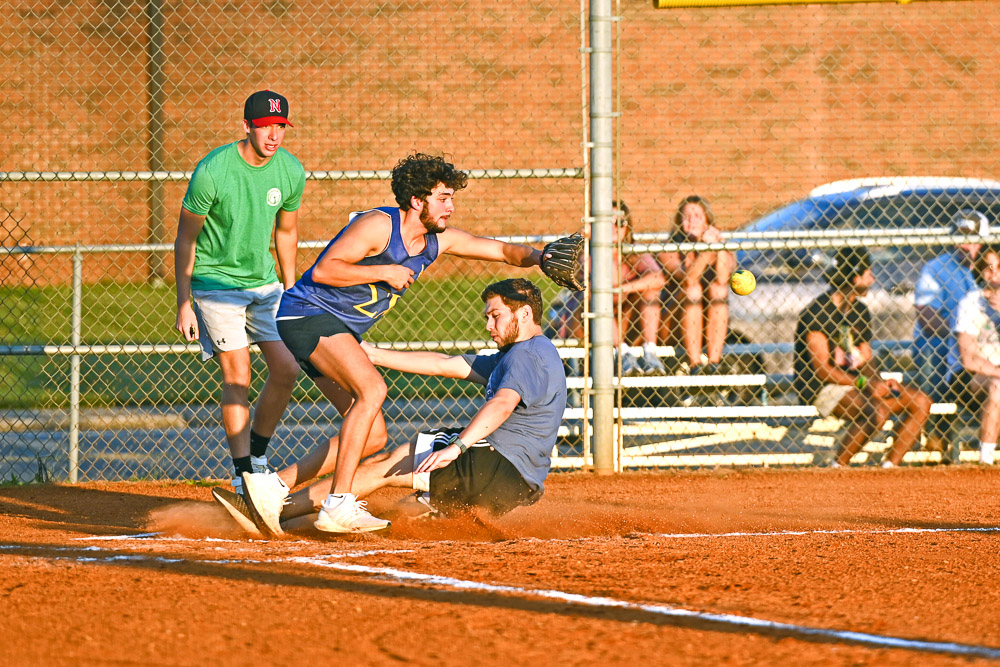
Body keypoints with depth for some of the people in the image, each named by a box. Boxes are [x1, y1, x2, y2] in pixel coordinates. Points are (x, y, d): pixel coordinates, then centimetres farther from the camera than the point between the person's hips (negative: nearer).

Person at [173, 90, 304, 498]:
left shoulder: (291, 172, -6)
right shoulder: (212, 171, -21)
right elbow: (185, 238, -12)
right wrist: (184, 304, -13)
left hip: (264, 281, 5)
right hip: (215, 279, -5)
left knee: (286, 369, -3)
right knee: (238, 375, -13)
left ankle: (257, 455, 16)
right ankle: (242, 474, -6)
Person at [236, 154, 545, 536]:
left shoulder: (439, 240, 6)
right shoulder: (379, 226, -19)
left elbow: (501, 250, 9)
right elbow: (323, 271, -24)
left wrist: (537, 257, -10)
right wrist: (383, 272, -24)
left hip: (340, 332, 9)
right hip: (306, 314, -9)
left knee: (373, 437, 3)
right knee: (372, 389, -28)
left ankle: (275, 484, 3)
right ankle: (340, 505, -30)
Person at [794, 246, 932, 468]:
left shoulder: (860, 312, 14)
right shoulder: (817, 313, -13)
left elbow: (866, 361, 15)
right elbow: (821, 368, -17)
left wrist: (880, 382, -8)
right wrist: (864, 384, -23)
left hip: (855, 381, 9)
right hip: (823, 389, -9)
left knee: (920, 402, -1)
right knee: (877, 410, -34)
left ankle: (889, 466, -6)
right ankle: (838, 468, -21)